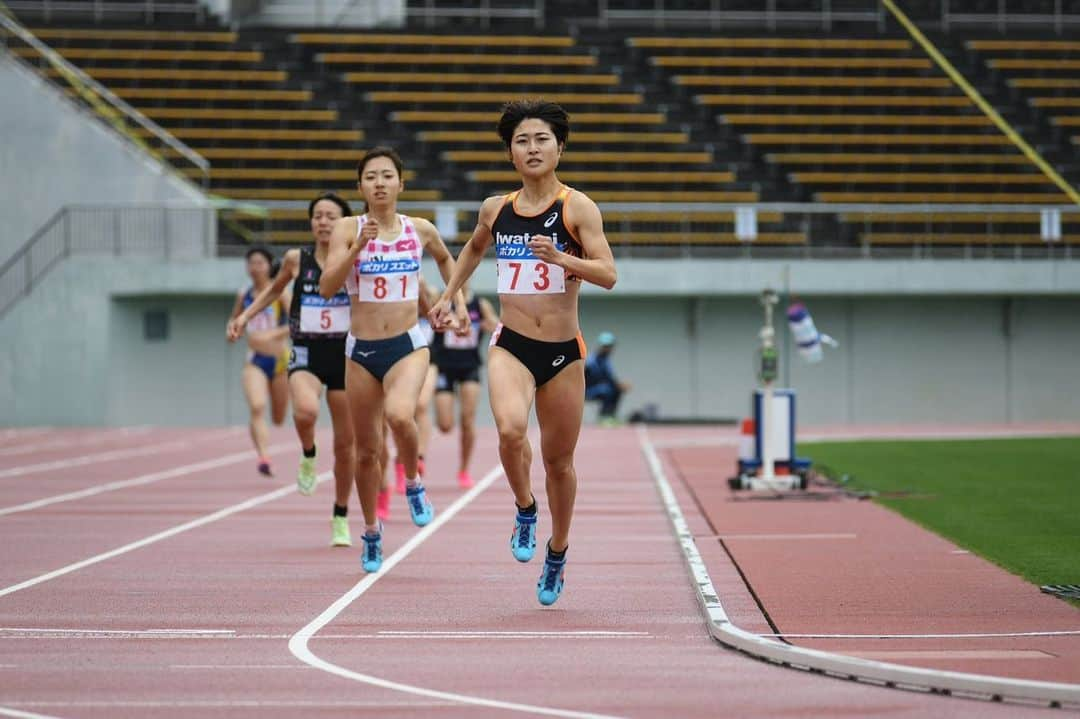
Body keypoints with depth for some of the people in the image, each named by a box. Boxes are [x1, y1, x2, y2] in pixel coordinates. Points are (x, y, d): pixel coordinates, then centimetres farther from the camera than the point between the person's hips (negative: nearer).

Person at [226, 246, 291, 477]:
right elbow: (234, 318, 23)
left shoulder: (279, 293, -8)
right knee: (257, 408, -25)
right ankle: (262, 457, -32)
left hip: (279, 360, -2)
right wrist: (232, 331, 0)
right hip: (254, 361, 2)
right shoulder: (244, 295, 5)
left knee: (279, 419, 12)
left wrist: (273, 334, -30)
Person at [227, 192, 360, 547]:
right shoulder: (296, 259, 0)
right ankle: (308, 456, 0)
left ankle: (341, 517, 26)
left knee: (345, 444, 6)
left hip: (345, 354, 1)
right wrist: (245, 316, 11)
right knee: (305, 411, -34)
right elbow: (275, 288, 19)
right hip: (306, 354, -1)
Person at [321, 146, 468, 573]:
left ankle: (413, 484, -2)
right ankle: (371, 532, 30)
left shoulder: (420, 230, 1)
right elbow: (326, 287, -14)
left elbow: (446, 259, 24)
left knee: (400, 415, -31)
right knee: (366, 449, 9)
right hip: (361, 350, 1)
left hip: (408, 346, -1)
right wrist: (357, 248, -24)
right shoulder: (348, 230, -3)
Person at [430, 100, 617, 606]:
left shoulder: (578, 207, -5)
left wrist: (560, 257, -26)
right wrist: (447, 295, 25)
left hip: (563, 351, -1)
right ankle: (525, 510, 0)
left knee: (559, 459, 9)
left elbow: (607, 275, -12)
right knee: (510, 429, -28)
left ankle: (557, 553, 31)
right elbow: (474, 248, 29)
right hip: (511, 345, 1)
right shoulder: (496, 209, 6)